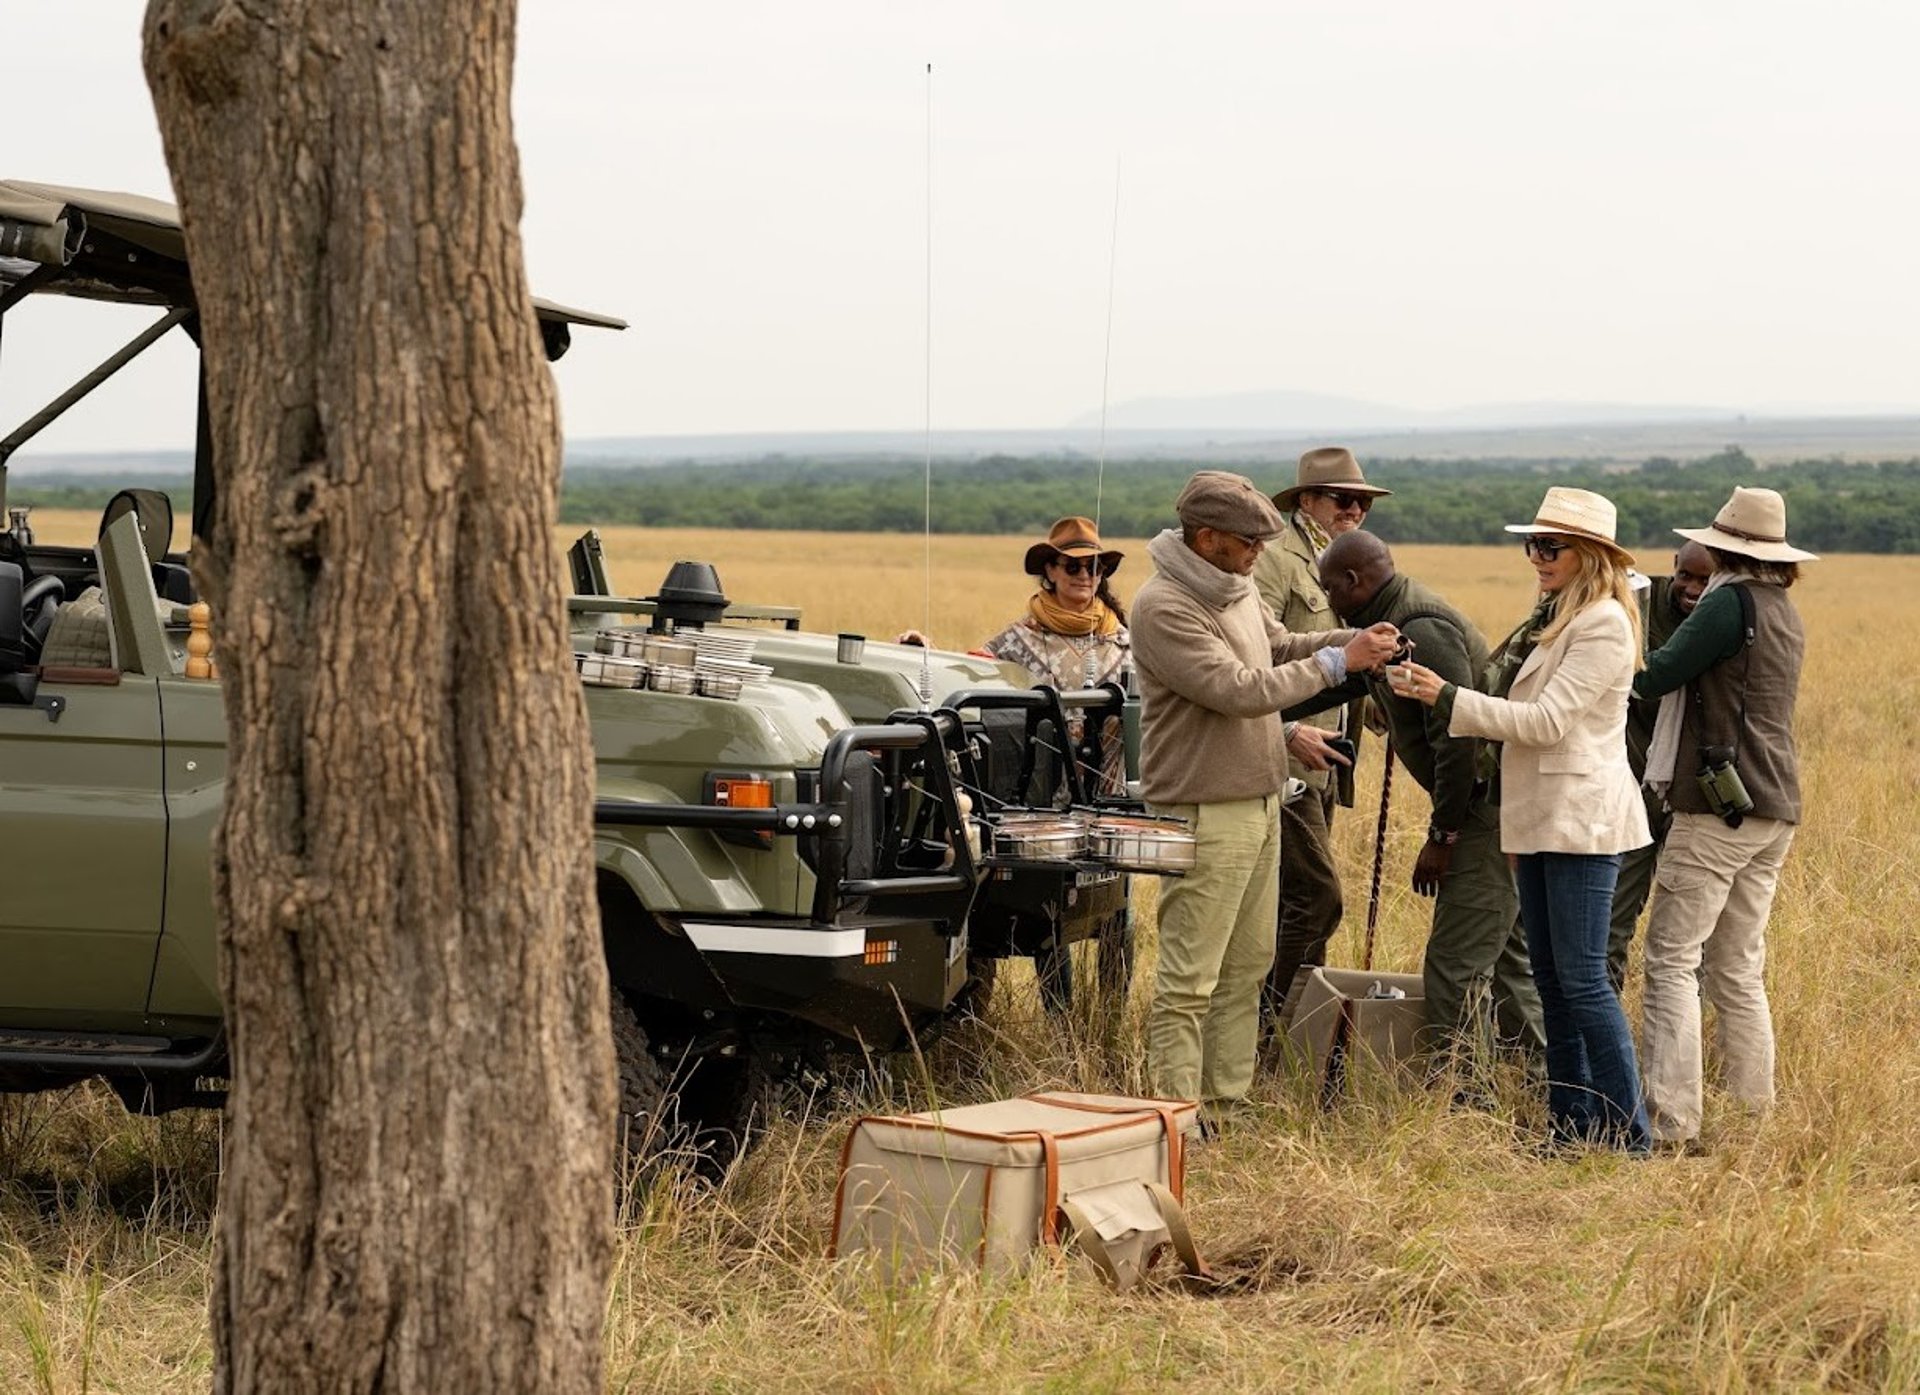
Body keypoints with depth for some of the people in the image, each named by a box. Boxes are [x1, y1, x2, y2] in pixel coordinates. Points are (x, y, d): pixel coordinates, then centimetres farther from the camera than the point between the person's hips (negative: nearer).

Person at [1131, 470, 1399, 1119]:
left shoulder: (1236, 585, 7)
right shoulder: (1164, 608, -21)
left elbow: (1277, 645, 21)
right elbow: (1240, 690, -25)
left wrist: (1358, 639, 4)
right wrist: (1339, 660, -20)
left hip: (1259, 802, 10)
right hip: (1206, 815, -10)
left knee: (1248, 964, 15)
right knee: (1188, 980, -5)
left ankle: (1226, 1103, 24)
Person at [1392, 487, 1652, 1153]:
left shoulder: (1603, 624, -13)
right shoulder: (1551, 617, 16)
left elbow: (1546, 720, -19)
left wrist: (1447, 697, -19)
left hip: (1581, 819, -10)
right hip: (1537, 819, 10)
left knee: (1582, 978, -10)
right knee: (1551, 978, 10)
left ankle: (1628, 1134, -6)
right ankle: (1572, 1125, 15)